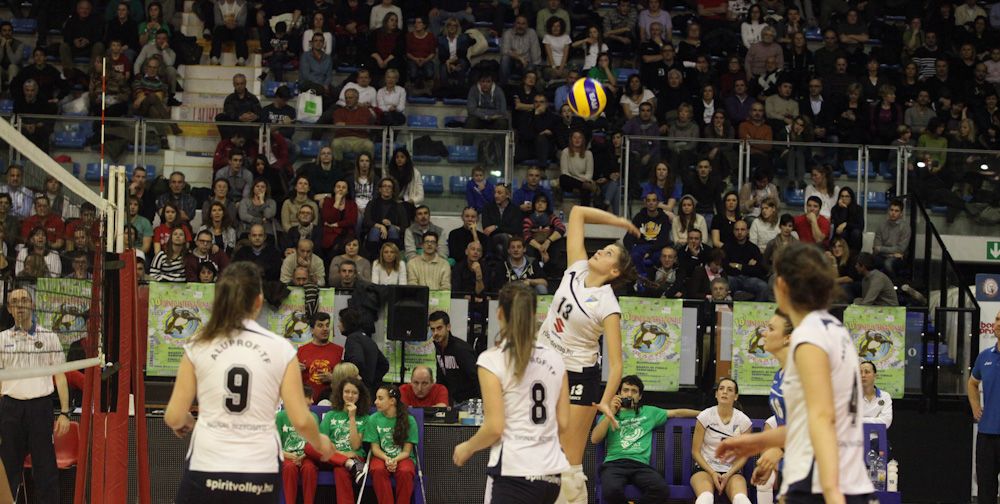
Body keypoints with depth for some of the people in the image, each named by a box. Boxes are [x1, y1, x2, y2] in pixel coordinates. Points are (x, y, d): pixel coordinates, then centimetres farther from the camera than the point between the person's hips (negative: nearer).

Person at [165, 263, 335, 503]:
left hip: (207, 468, -1)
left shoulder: (198, 347, 1)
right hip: (260, 472, 1)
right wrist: (320, 443, 21)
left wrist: (184, 423, 26)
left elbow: (174, 417, 1)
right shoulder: (280, 348, 1)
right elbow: (301, 420, 0)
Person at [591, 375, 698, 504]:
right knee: (612, 491, -37)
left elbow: (676, 413, 30)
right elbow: (595, 439, 7)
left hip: (640, 464, 1)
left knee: (662, 490, -32)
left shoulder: (649, 412, 25)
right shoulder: (610, 415, 20)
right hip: (614, 463, -1)